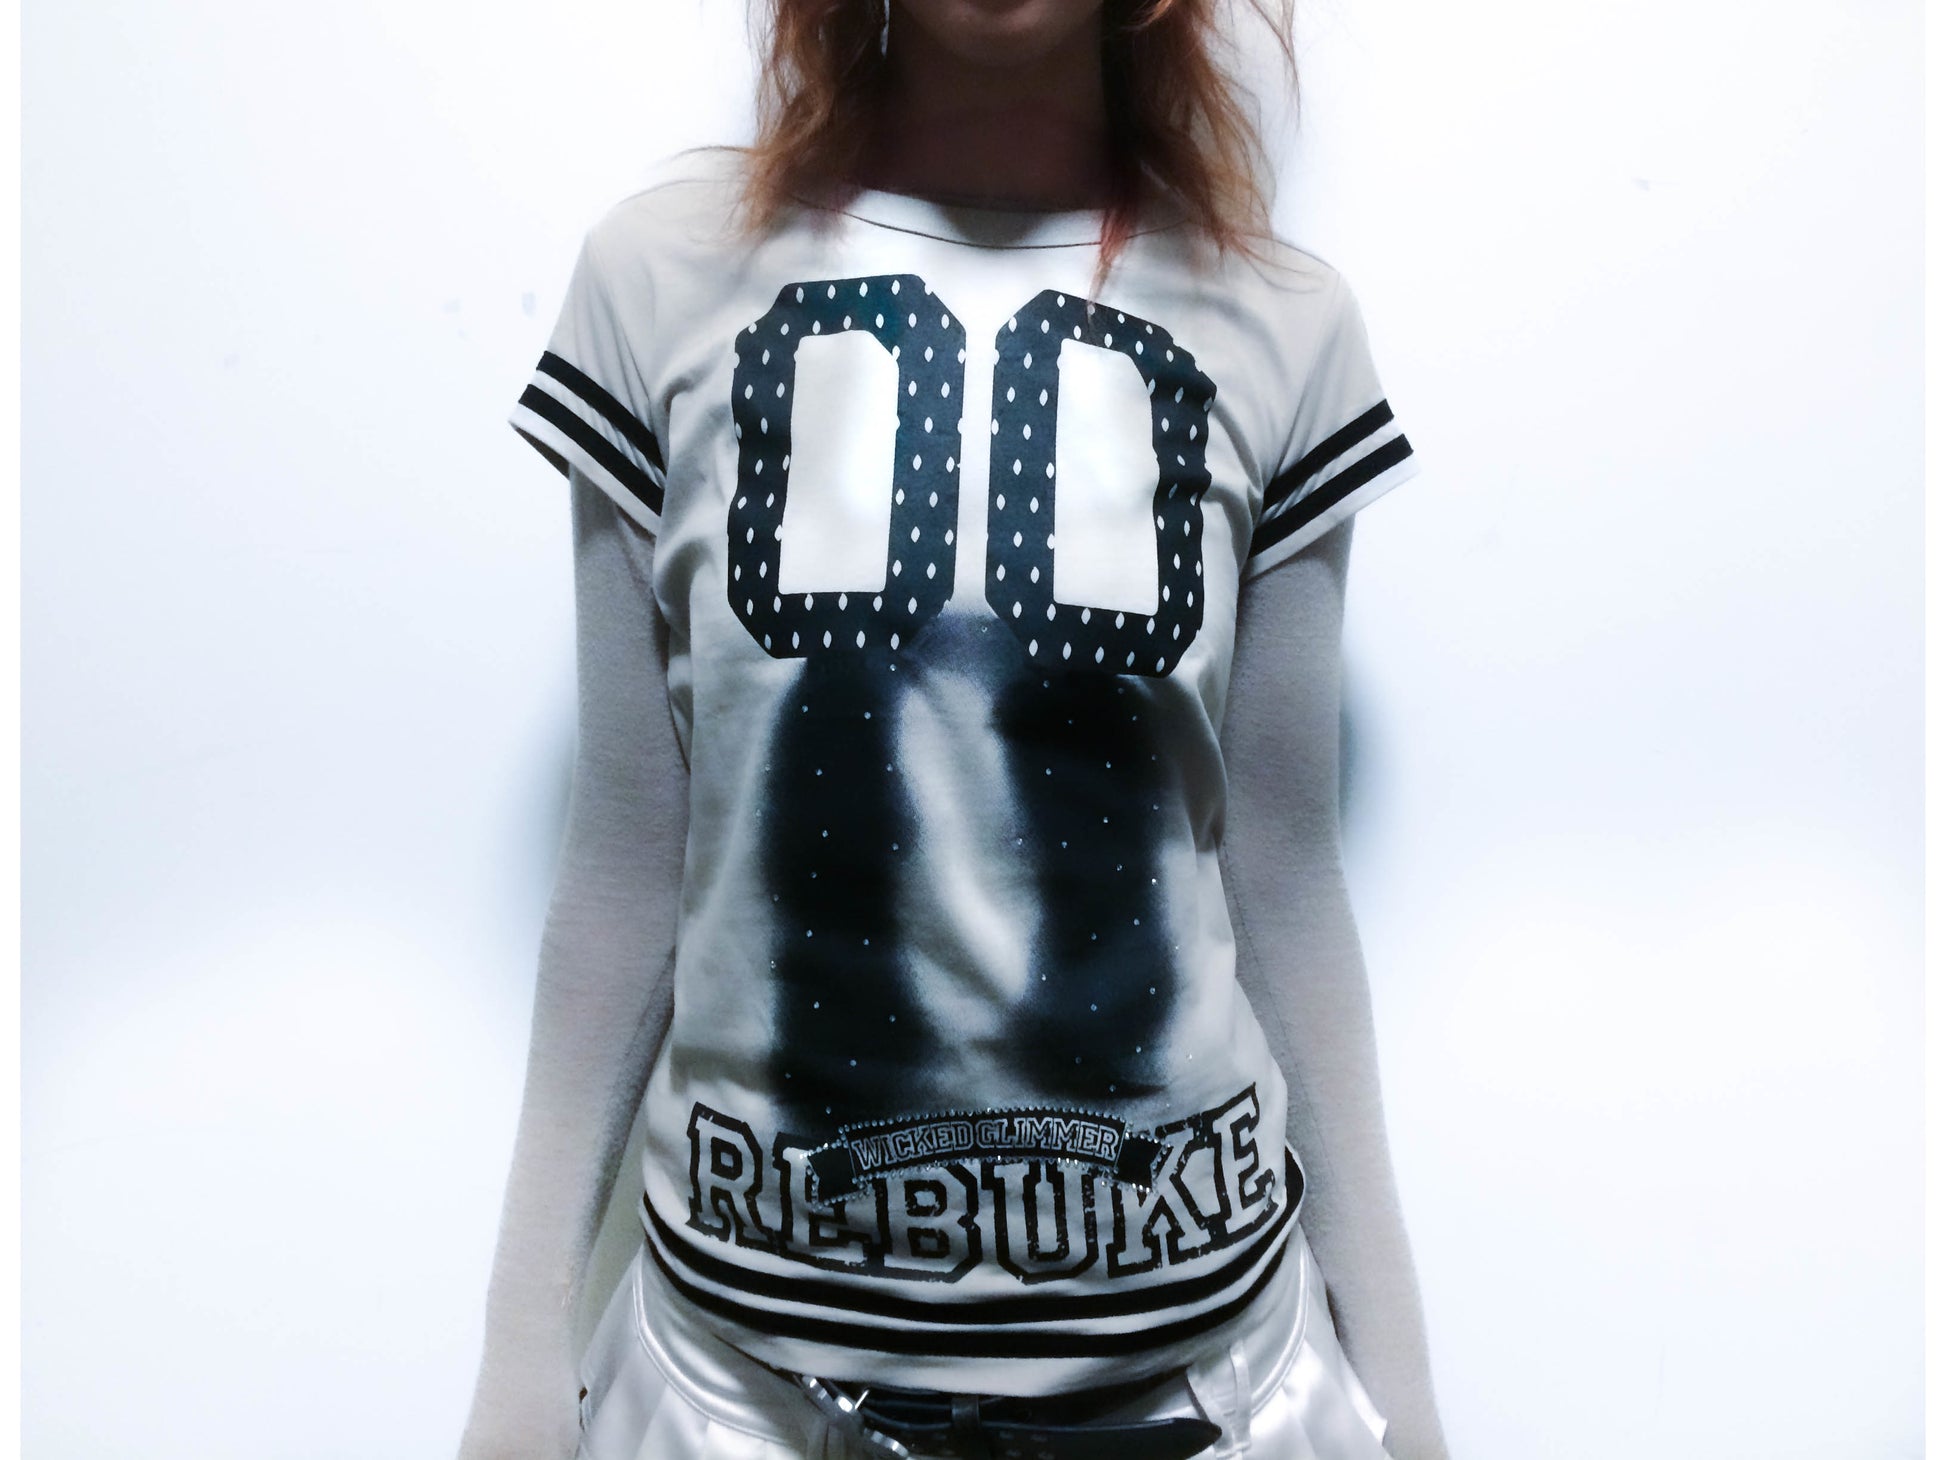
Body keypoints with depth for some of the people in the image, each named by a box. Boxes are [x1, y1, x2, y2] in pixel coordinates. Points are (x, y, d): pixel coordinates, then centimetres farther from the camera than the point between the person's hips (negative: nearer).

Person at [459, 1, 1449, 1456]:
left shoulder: (1287, 324, -2)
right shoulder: (663, 272, -3)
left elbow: (1284, 879, 1)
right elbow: (630, 856, -1)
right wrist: (526, 1343, 2)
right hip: (751, 1333, 0)